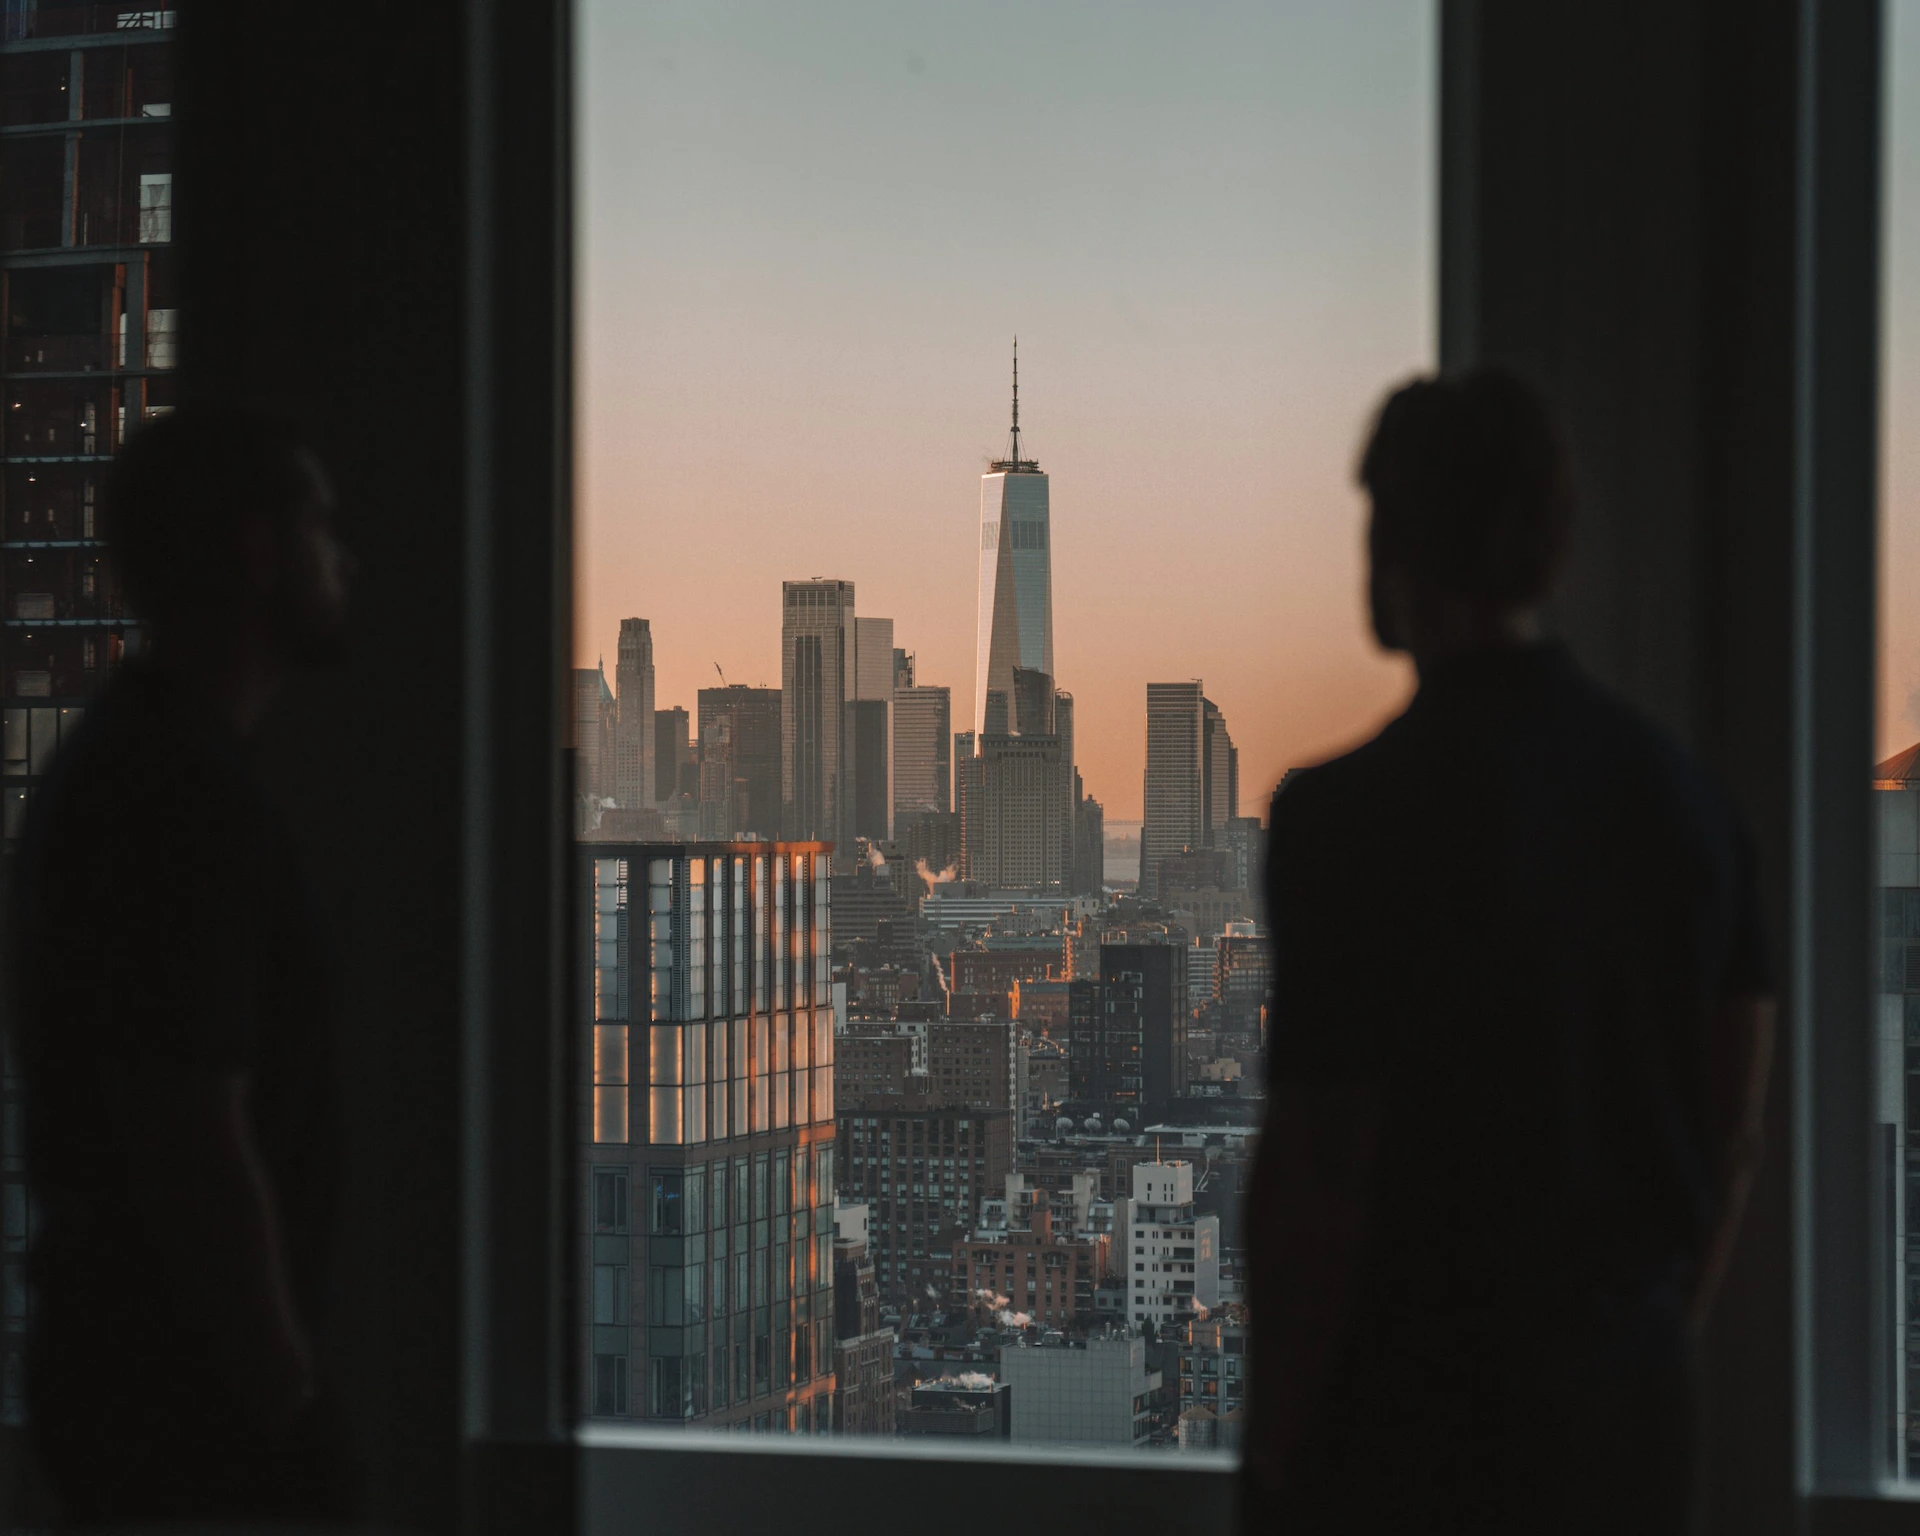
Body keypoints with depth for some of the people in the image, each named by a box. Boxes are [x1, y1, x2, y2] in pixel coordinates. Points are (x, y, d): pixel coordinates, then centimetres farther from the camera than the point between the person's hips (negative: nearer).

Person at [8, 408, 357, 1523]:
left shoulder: (123, 758, 12)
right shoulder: (189, 800, -20)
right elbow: (195, 1148, -24)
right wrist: (288, 1412, -19)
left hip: (116, 1349, 10)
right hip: (194, 1380, -10)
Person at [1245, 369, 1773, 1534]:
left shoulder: (1354, 815, -15)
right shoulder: (1684, 797, 4)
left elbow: (1318, 1171, -15)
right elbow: (1737, 1133, 9)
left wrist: (1279, 1438, -5)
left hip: (1410, 1429, -6)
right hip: (1631, 1419, 6)